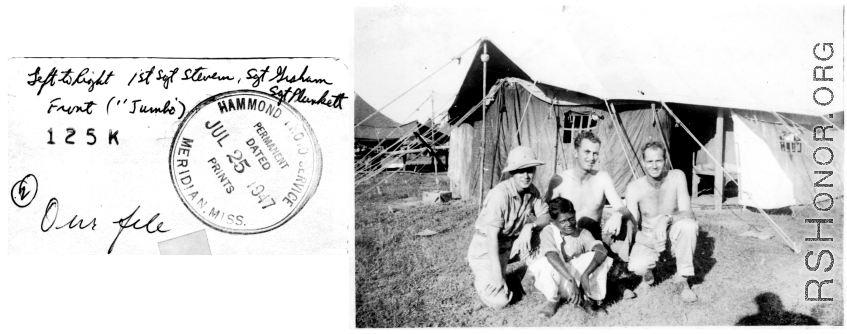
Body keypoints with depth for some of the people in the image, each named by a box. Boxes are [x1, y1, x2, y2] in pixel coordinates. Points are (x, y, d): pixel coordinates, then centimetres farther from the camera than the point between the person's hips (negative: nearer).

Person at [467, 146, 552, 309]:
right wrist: (496, 275, -27)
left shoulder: (532, 191, -6)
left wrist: (529, 226, -30)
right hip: (485, 248, -7)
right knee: (499, 301, -13)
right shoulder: (500, 194, -27)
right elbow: (492, 236, -27)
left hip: (509, 244, 7)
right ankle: (482, 279, 14)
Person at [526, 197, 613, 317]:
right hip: (554, 279, -2)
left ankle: (591, 298, -2)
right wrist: (571, 280, -46)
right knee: (545, 263, -36)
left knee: (602, 259, -22)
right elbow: (552, 256, -34)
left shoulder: (582, 234, -8)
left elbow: (602, 250, -27)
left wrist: (585, 275, -42)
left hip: (575, 274, 2)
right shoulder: (548, 231, -16)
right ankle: (553, 300, -7)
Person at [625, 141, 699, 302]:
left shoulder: (677, 177, -16)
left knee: (689, 225, -35)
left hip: (673, 234, 1)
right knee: (637, 266, -34)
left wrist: (667, 218, -43)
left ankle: (681, 280, -16)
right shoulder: (634, 188, -18)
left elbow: (687, 213, -21)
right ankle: (647, 274, 8)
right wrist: (651, 242, -36)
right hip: (648, 239, -1)